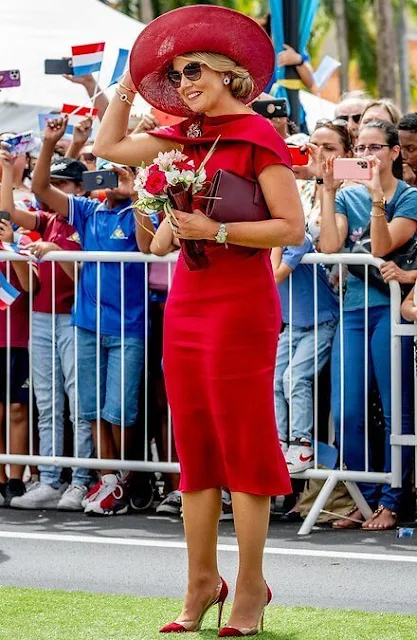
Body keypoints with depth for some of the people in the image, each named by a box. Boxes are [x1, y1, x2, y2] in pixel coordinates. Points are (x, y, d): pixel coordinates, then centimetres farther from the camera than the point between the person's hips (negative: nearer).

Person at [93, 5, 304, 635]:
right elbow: (110, 146, 22)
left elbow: (292, 227, -14)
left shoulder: (257, 135, -9)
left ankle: (250, 589, 2)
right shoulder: (188, 136, 12)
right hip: (187, 301, 8)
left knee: (243, 444, -3)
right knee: (195, 446, 9)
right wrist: (130, 81, 19)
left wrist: (217, 231, -17)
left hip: (239, 304, -8)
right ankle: (202, 584, 14)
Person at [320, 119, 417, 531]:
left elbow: (381, 246, -13)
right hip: (353, 308, 4)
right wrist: (328, 190, -3)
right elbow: (330, 246, -2)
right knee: (346, 412, 0)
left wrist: (378, 194, -19)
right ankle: (365, 499, 10)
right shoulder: (348, 197, 13)